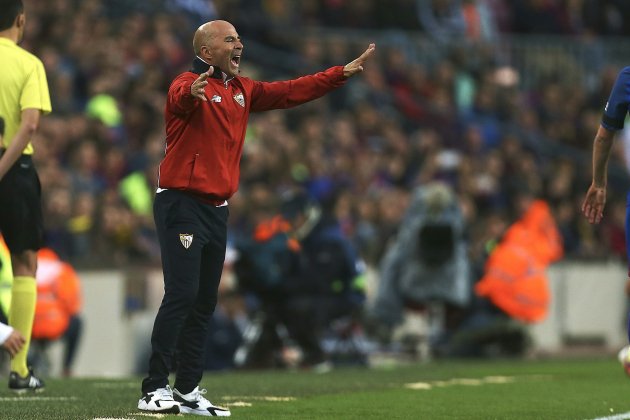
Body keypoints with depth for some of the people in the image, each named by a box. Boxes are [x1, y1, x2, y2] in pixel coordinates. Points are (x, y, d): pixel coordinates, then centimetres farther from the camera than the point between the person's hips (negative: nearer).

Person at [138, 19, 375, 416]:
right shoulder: (190, 85, -12)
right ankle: (154, 390, -13)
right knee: (181, 295, -14)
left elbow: (291, 91, 20)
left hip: (217, 209, 8)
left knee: (205, 303, 8)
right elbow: (180, 97, -35)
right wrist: (193, 91, -60)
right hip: (182, 205, -8)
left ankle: (188, 390, 13)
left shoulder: (241, 90, 14)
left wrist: (343, 73, 17)